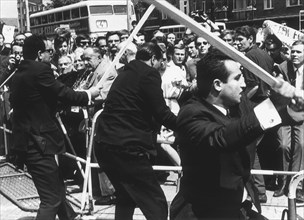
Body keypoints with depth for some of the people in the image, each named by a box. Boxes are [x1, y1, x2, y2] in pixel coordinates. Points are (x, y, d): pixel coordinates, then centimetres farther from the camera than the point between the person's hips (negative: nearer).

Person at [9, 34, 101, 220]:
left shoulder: (19, 74, 13)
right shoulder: (40, 70, -15)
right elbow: (64, 94, -13)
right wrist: (89, 94, 4)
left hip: (26, 141, 10)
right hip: (37, 143, -10)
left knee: (57, 189, 25)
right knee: (51, 200, -3)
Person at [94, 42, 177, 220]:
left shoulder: (126, 74, 22)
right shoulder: (149, 74, -4)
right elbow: (161, 112, -8)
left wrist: (153, 134, 38)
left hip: (103, 144, 10)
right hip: (126, 147, -10)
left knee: (126, 197, 27)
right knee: (157, 206, -7)